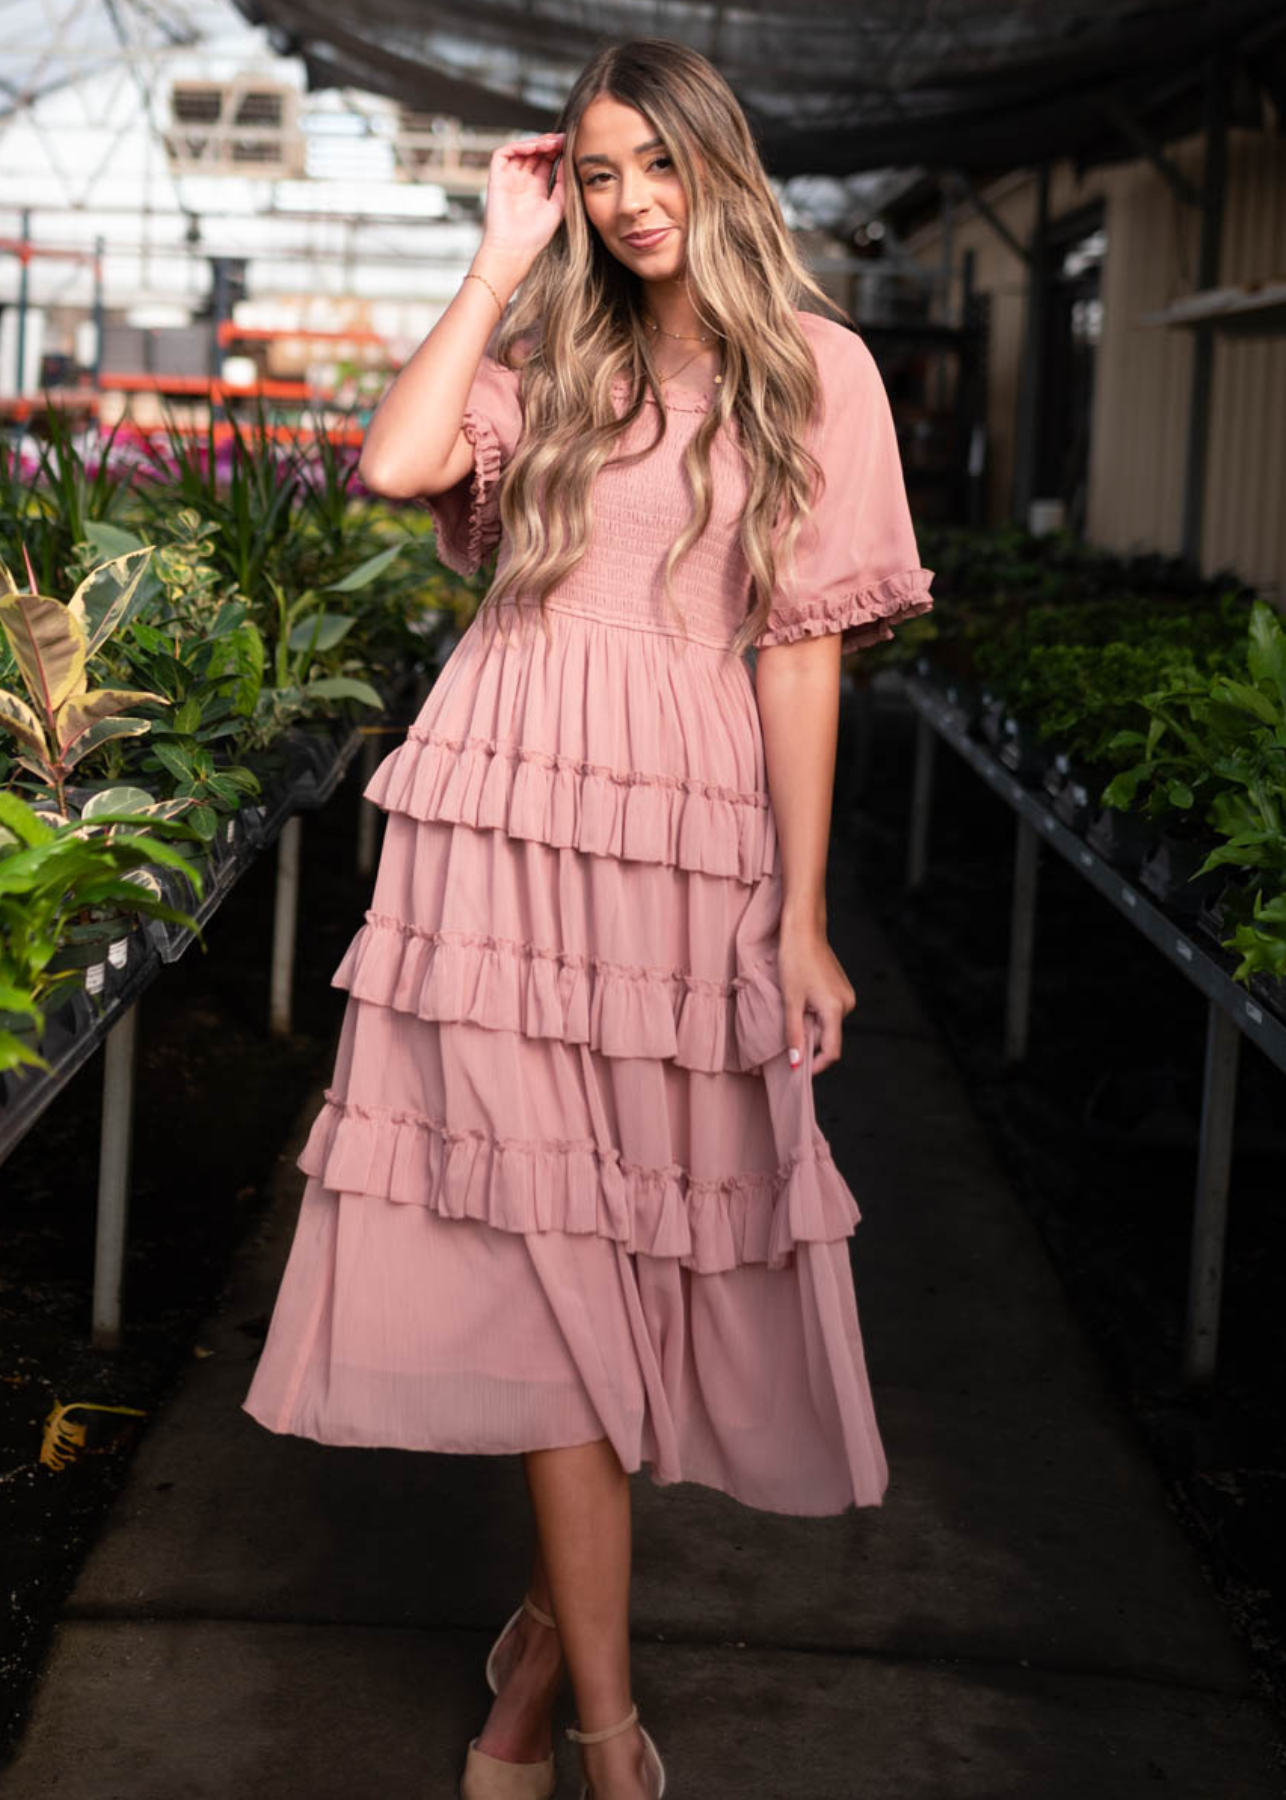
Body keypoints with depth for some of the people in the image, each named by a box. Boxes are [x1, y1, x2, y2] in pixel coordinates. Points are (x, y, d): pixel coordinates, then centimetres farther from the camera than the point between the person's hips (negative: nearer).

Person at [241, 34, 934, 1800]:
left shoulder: (813, 369, 5)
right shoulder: (546, 352, 13)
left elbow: (803, 644, 0)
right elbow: (395, 463, -6)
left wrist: (802, 915, -4)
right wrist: (501, 260, 3)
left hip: (694, 826, -1)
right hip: (510, 803, 2)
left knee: (649, 1224, 3)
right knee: (546, 1226, -4)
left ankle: (559, 1619, 22)